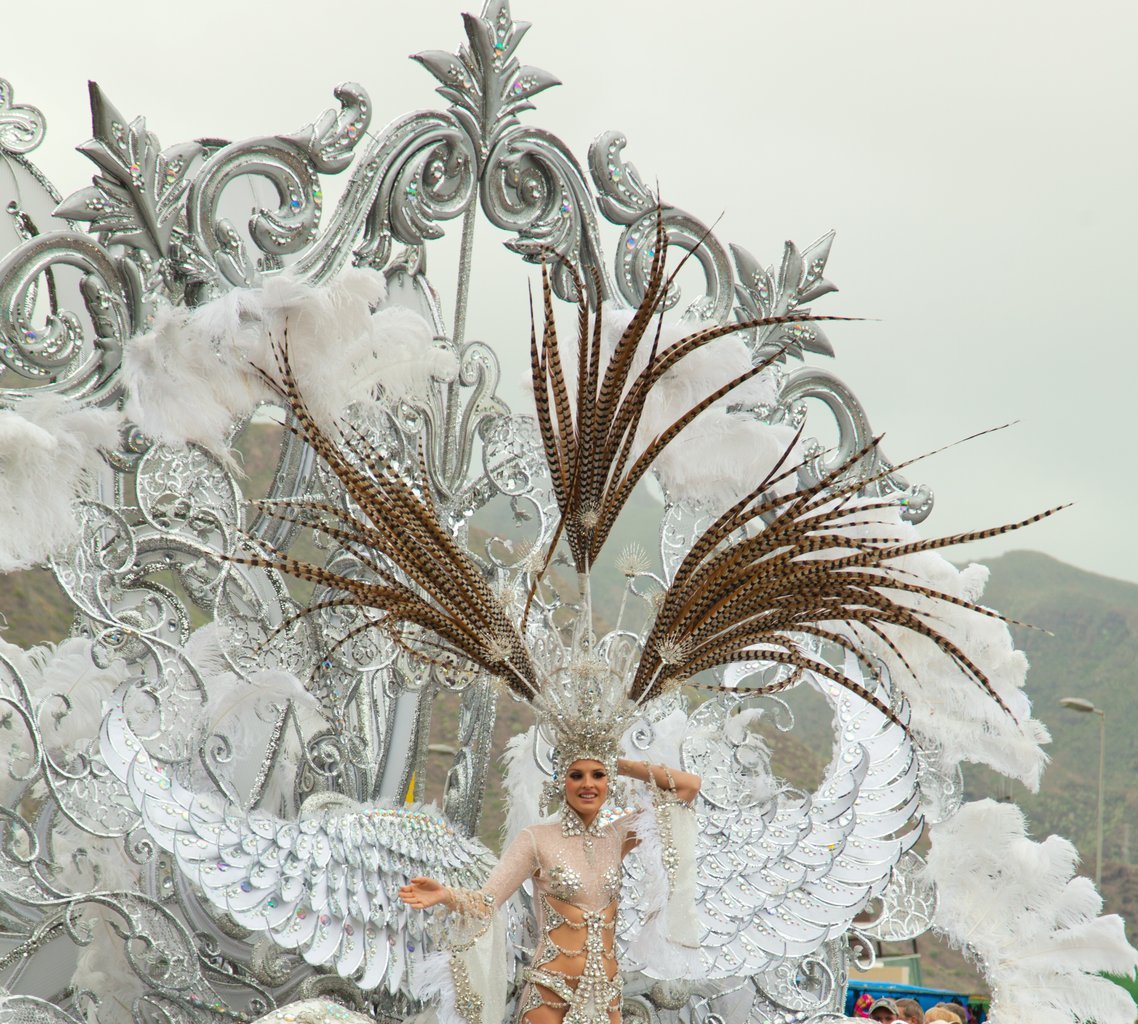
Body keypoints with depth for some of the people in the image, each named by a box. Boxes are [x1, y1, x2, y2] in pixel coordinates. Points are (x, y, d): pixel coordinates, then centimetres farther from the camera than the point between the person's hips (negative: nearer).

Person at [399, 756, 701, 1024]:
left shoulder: (618, 836, 7)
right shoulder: (537, 839, -4)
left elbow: (689, 785, 10)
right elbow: (486, 901, -11)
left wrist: (621, 765, 5)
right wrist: (444, 895, -32)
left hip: (606, 992, 4)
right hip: (552, 992, -4)